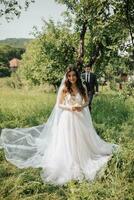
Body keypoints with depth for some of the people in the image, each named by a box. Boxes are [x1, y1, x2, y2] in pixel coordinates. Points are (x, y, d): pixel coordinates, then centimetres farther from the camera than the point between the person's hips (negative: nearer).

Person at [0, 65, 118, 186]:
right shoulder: (64, 89, -8)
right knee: (68, 141, 2)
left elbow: (87, 101, 8)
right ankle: (69, 165, 17)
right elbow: (59, 104, -5)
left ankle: (83, 160, 37)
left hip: (80, 118, 3)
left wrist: (82, 106, -13)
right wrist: (69, 107, -20)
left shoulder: (82, 88, 0)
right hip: (68, 118, -3)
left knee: (82, 140, 15)